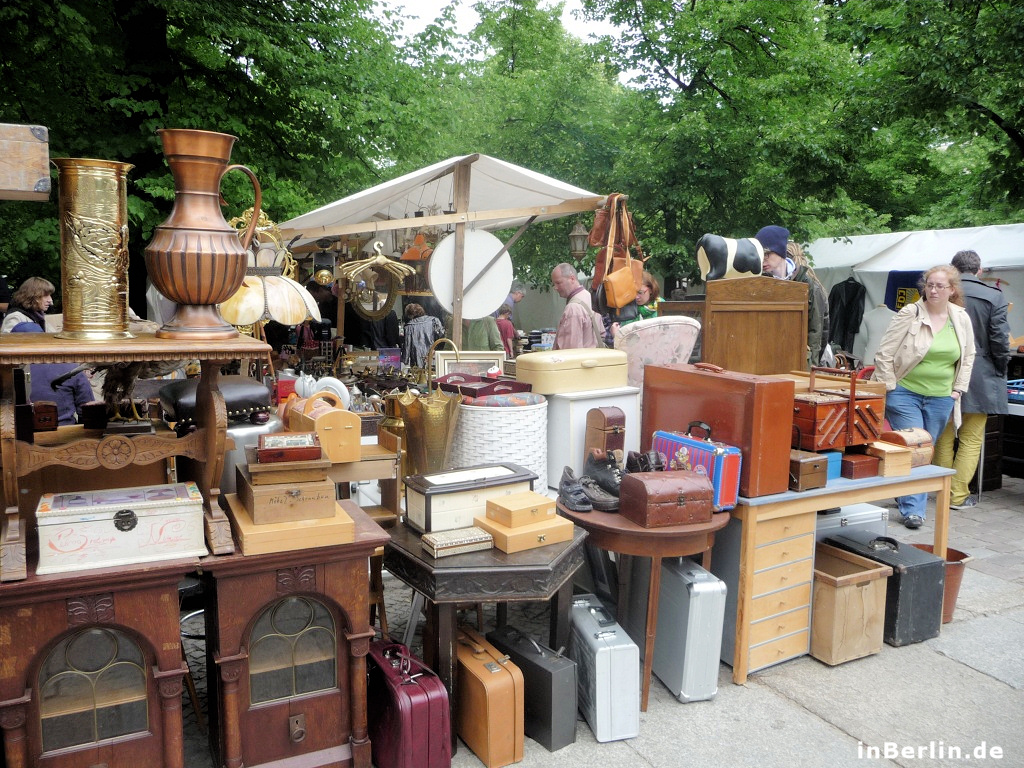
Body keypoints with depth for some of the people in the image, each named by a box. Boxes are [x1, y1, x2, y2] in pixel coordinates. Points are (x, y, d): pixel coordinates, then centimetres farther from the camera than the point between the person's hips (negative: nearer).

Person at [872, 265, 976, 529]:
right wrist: (890, 388, -10)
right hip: (906, 393, -4)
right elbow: (884, 353, -9)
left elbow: (968, 356, 16)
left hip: (941, 398, 5)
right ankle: (913, 509, -1)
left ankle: (904, 496, 26)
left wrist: (958, 389, 9)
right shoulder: (909, 314, -10)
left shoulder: (962, 318, 4)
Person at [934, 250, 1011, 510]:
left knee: (944, 436, 14)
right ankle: (958, 495, 10)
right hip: (979, 379, -2)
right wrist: (1001, 368, 7)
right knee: (971, 439, 7)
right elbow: (1000, 340, -9)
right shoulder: (994, 296, -7)